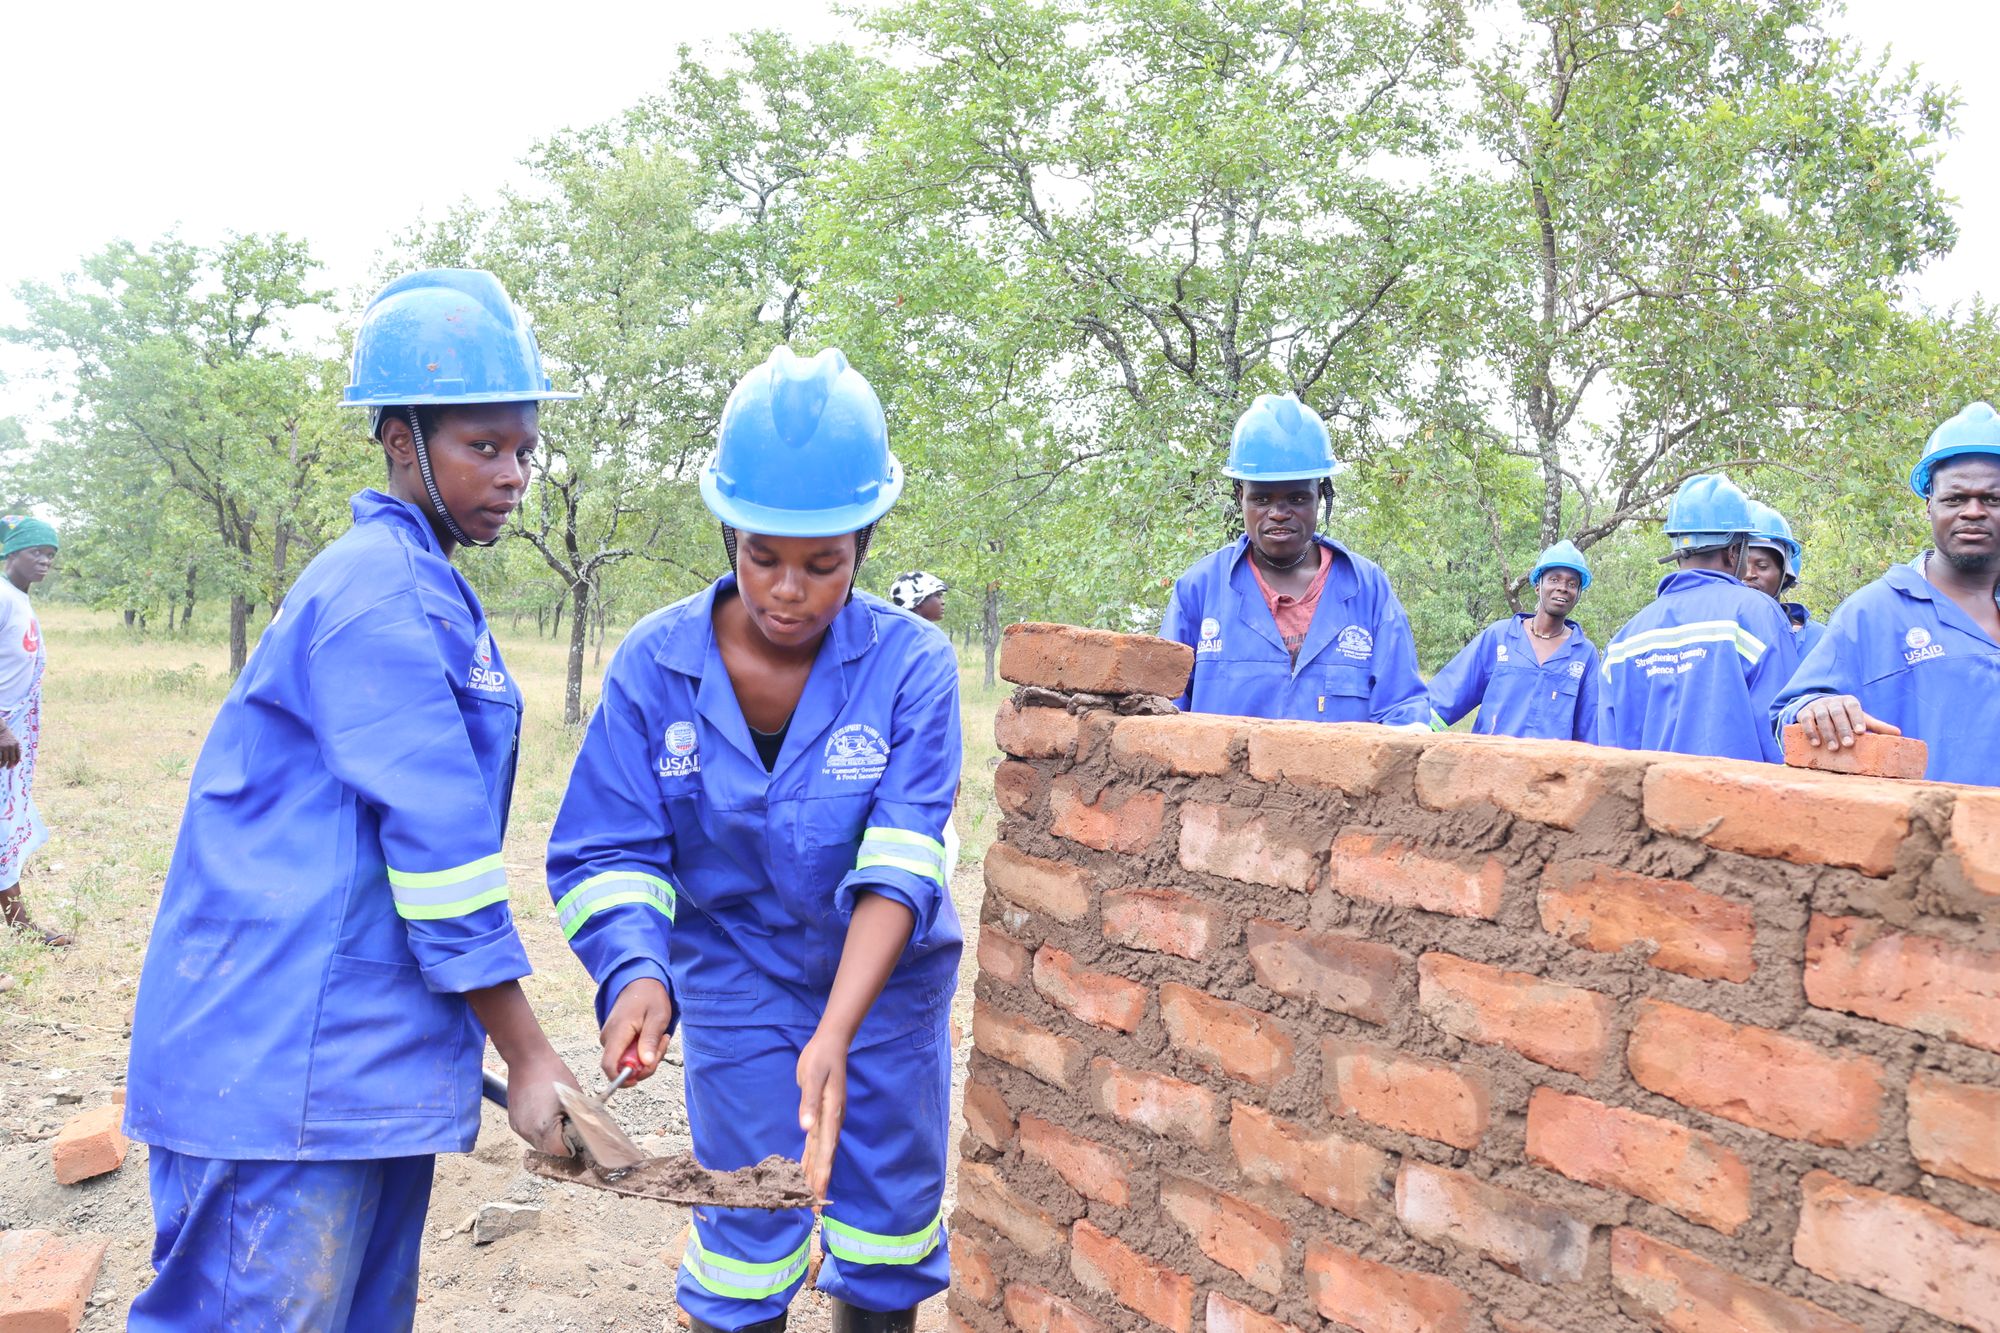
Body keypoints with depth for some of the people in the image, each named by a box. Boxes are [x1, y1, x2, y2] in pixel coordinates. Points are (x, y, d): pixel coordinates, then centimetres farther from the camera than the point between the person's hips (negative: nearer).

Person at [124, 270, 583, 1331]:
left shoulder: (416, 586, 15)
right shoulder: (382, 595, -16)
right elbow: (440, 844, -19)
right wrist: (528, 1056, -14)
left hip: (369, 1056, 10)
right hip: (288, 1072, -10)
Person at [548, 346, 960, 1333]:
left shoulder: (912, 663, -19)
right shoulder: (655, 664, -14)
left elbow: (900, 865, -26)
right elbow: (609, 853, -13)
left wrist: (834, 1039, -37)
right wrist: (636, 974, -33)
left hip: (886, 984, 0)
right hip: (734, 983, 0)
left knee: (889, 1231, 11)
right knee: (747, 1235, 5)